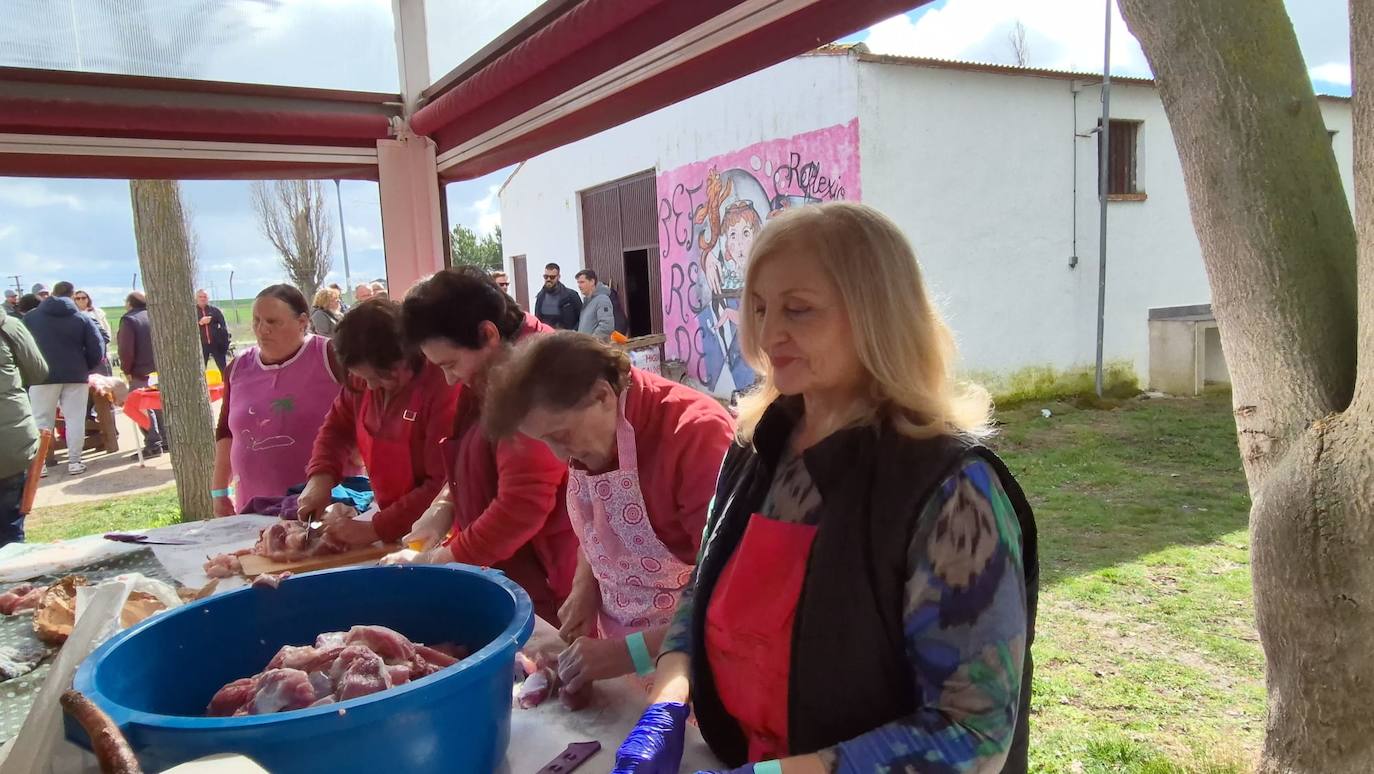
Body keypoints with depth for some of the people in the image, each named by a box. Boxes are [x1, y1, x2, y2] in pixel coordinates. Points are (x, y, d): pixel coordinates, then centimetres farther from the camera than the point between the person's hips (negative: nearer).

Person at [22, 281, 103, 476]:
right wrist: (86, 369, 12)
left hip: (42, 376, 1)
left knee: (42, 421, 6)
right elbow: (97, 350, -3)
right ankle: (74, 461, 4)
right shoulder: (82, 319, 0)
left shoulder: (30, 317, 4)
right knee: (75, 419, 4)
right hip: (75, 376, 0)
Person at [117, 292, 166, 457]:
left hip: (141, 372, -7)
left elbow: (126, 349, -15)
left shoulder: (128, 320, -9)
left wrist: (126, 370, -5)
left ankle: (153, 444, -6)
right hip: (159, 369, 7)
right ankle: (166, 440, 16)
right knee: (160, 404, 14)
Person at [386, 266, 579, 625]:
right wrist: (445, 506, 2)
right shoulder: (492, 375, 8)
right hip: (509, 571, 9)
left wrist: (436, 560, -15)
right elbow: (476, 460, 20)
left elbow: (522, 507, -26)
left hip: (549, 581, -9)